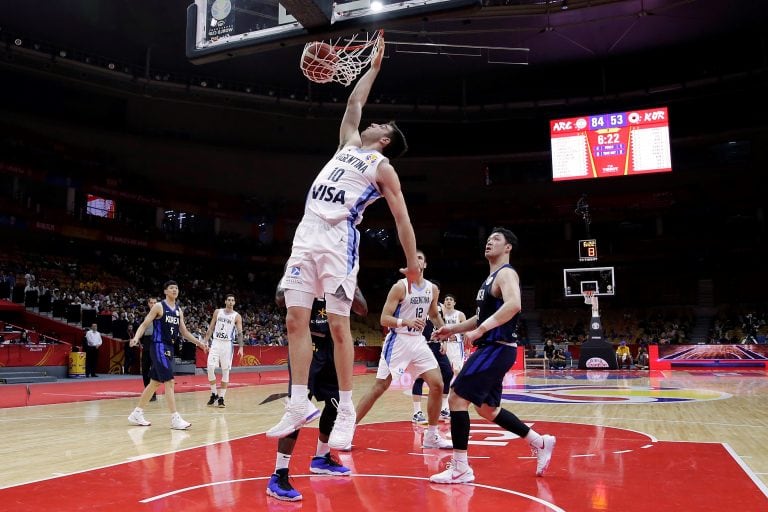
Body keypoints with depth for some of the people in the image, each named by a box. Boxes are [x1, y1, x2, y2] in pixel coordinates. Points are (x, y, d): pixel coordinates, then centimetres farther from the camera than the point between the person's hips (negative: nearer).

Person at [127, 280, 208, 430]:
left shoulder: (179, 310, 13)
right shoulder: (159, 306, -6)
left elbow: (184, 332, 19)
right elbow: (144, 324, -9)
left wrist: (199, 343, 14)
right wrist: (136, 338, -27)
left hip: (169, 348, 8)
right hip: (159, 347, -8)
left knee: (155, 382, 13)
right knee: (169, 381, -13)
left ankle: (136, 414, 25)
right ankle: (175, 419, -12)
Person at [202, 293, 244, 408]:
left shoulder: (237, 316, 1)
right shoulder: (217, 312, 9)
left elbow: (240, 333, -3)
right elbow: (211, 328, 12)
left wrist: (241, 348, -14)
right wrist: (205, 342, 4)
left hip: (227, 344, -2)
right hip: (216, 342, 2)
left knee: (225, 371, 0)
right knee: (210, 367, -11)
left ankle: (221, 398, 7)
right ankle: (214, 394, 5)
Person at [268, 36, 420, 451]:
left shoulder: (382, 167, 7)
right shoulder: (349, 144, 25)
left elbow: (402, 218, 4)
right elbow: (354, 102, 36)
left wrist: (413, 264, 1)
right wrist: (374, 68, 40)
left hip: (339, 238, -6)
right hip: (307, 233, 6)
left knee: (338, 325, -7)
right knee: (295, 319, 0)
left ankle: (346, 412, 2)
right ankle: (299, 405, 6)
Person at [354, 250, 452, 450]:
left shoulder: (432, 289, 7)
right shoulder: (400, 286, -11)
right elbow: (384, 319, -14)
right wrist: (406, 322, -30)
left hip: (419, 341, 6)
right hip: (398, 341, -6)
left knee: (437, 385, -1)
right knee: (379, 387, -7)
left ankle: (431, 436, 12)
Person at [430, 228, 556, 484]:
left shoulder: (506, 273, -10)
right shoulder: (491, 278, 19)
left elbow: (513, 305, -30)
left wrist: (479, 330, -31)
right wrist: (453, 328, 18)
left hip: (497, 348, -10)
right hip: (491, 348, 10)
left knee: (457, 398, -12)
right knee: (487, 408, 18)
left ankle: (460, 468, -5)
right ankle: (540, 443, 28)